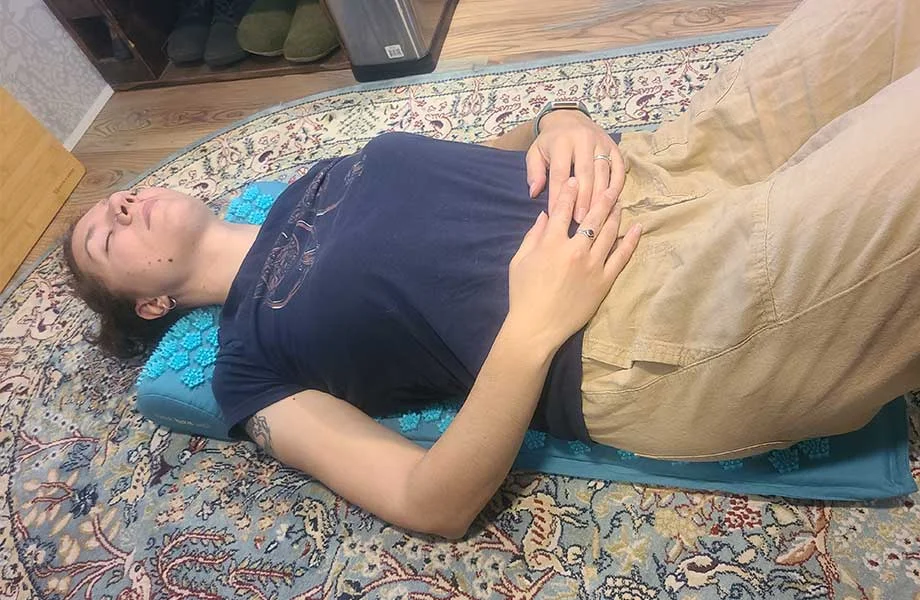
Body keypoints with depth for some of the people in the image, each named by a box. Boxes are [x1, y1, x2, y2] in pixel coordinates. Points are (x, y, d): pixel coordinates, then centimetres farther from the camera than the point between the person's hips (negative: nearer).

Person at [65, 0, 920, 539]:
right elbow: (433, 503, -5)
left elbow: (496, 155, 22)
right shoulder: (252, 364, 4)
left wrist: (564, 123, -2)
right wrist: (532, 326, -19)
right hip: (647, 339, -6)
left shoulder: (322, 174, 21)